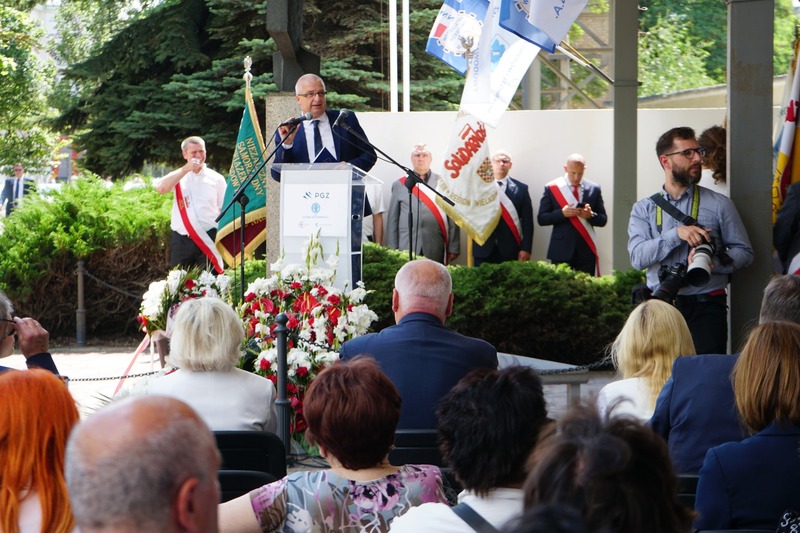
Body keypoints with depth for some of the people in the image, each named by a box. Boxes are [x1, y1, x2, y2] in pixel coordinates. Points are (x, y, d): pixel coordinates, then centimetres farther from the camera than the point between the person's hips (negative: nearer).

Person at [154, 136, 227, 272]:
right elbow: (161, 188, -12)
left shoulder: (216, 178, 7)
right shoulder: (178, 176, 9)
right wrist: (186, 169, -12)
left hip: (207, 240, -1)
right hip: (181, 240, 1)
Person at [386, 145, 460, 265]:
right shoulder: (399, 185, 11)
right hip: (407, 248, 1)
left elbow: (452, 217, 4)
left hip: (436, 249, -1)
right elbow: (392, 220, 10)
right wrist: (392, 250, 5)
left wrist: (453, 248, -1)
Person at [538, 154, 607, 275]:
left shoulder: (594, 189, 7)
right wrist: (562, 213, -17)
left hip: (586, 250, 1)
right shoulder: (552, 188, 2)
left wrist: (591, 215, -13)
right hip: (562, 250, -1)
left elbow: (603, 220, 9)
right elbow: (541, 219, 0)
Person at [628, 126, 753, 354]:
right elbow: (637, 257, -4)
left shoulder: (719, 204, 8)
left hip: (707, 307, -1)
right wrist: (677, 234, -15)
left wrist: (713, 262, -14)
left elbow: (744, 252, 5)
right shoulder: (644, 209, 10)